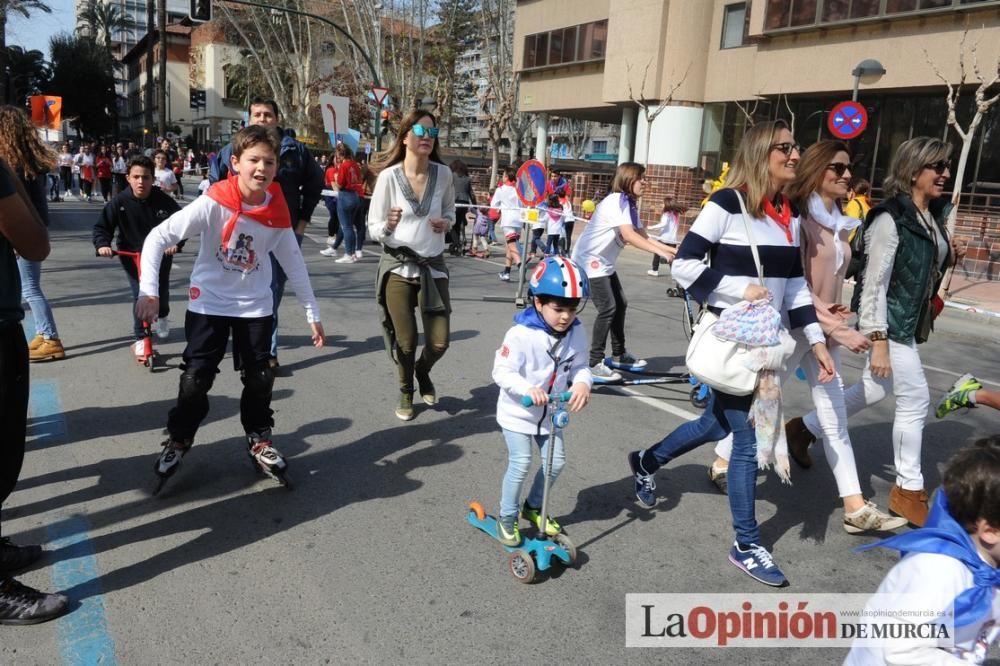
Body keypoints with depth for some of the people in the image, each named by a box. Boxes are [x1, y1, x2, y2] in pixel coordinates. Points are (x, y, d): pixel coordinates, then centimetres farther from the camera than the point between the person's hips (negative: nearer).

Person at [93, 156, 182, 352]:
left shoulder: (163, 200, -14)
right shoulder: (119, 202, -14)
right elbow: (102, 227, -7)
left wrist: (176, 242, -30)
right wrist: (102, 244, -25)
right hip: (132, 256, -1)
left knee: (162, 292, 15)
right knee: (140, 296, -11)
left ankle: (162, 316, 51)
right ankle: (139, 339, 1)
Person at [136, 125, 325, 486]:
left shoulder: (278, 213, -8)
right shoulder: (214, 203, -19)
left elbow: (294, 263, 2)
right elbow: (158, 237, -17)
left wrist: (312, 314, 3)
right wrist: (148, 290, -26)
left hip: (256, 306, 3)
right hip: (209, 304, -3)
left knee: (260, 378, 7)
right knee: (196, 378, 1)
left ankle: (259, 440, 28)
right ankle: (178, 441, 24)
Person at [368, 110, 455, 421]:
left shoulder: (443, 174, -3)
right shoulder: (389, 176, -11)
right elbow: (373, 228, -5)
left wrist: (446, 223, -7)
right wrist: (388, 226, -27)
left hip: (433, 266, 2)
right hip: (397, 266, -2)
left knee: (439, 342, 0)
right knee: (406, 342, 4)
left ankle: (423, 372, 37)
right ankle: (406, 391, 34)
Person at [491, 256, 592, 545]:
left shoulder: (576, 333, -8)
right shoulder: (521, 334, -25)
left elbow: (579, 366, -4)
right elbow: (502, 372, -25)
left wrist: (582, 383, -28)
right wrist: (527, 388, -42)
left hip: (550, 413, 6)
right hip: (518, 412, -5)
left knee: (556, 461, 8)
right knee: (520, 464, -9)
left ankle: (533, 507, 33)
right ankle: (507, 517, 13)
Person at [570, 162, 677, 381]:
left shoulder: (629, 204, 11)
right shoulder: (617, 201, -20)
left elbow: (643, 236, 5)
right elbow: (628, 235, -32)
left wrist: (670, 249, -6)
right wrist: (661, 252, -37)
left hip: (604, 262, 10)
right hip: (590, 260, -10)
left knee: (620, 304, 13)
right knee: (608, 308, -14)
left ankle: (619, 354, 28)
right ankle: (594, 363, -8)